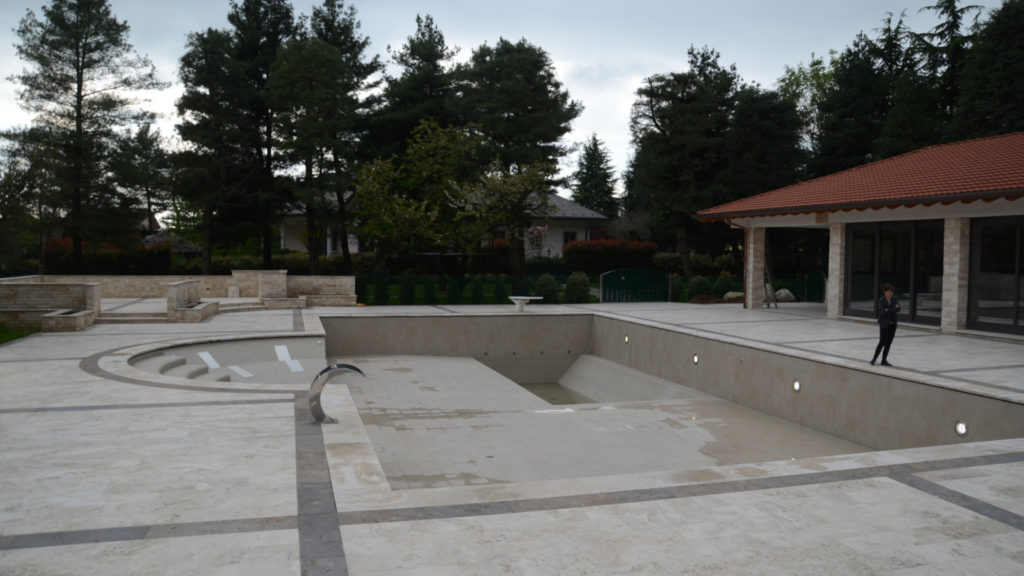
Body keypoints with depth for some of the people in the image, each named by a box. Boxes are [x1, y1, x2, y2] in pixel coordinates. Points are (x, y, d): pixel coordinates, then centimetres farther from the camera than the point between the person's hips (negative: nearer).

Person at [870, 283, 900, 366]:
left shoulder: (893, 299, 6)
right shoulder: (881, 301, -11)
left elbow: (898, 308, -4)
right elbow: (883, 312, -20)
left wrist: (889, 310, -20)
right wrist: (894, 309, -15)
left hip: (892, 324, 6)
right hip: (884, 324, -6)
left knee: (889, 343, 5)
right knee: (882, 342, -7)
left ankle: (884, 360, 12)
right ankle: (874, 358, 9)